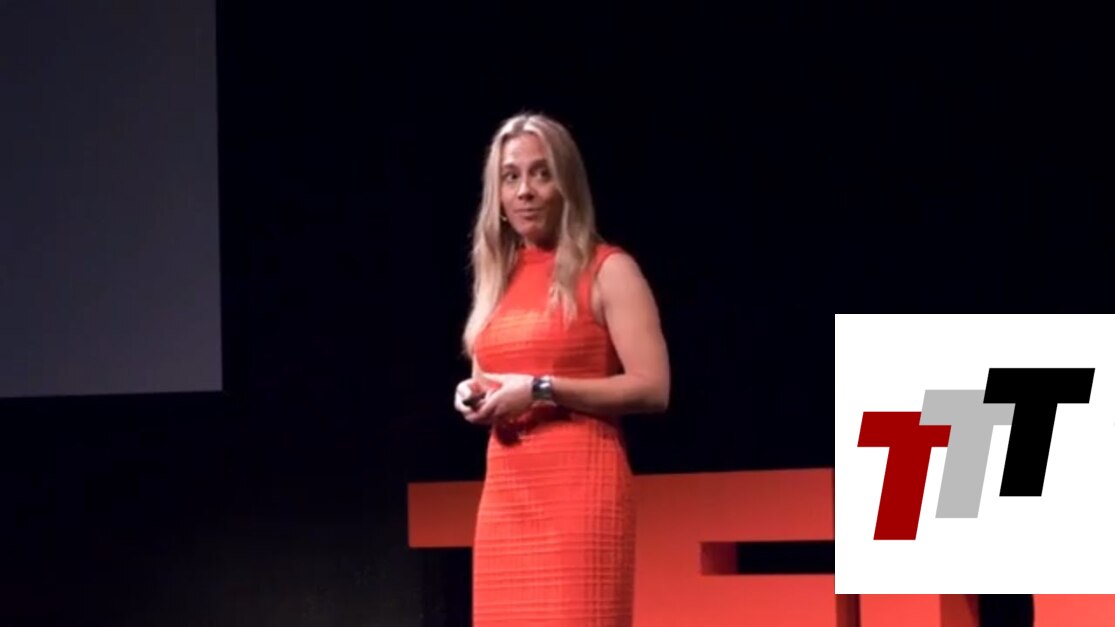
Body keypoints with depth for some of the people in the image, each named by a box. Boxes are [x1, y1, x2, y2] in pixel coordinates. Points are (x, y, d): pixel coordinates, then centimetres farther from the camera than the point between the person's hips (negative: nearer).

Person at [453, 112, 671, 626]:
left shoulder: (608, 271, -1)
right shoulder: (499, 278, 18)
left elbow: (653, 389, -10)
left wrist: (542, 390, -14)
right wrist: (476, 396, 8)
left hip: (579, 490, -7)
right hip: (505, 495, 7)